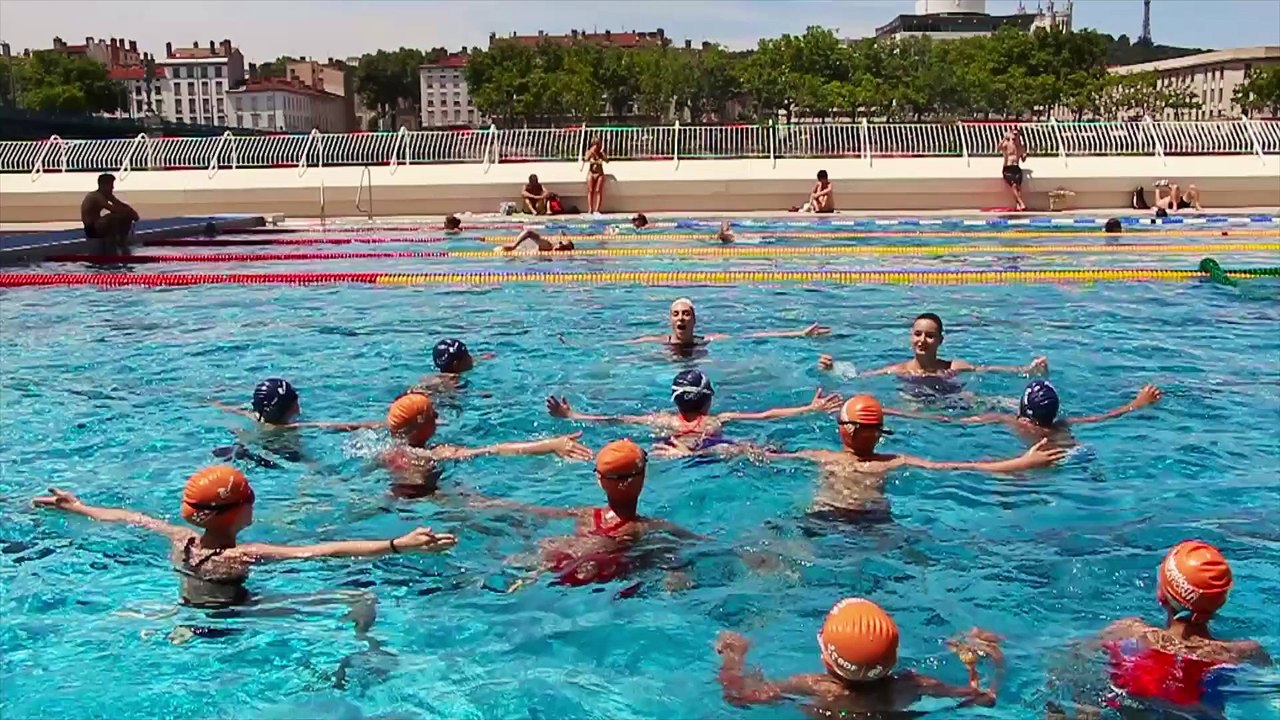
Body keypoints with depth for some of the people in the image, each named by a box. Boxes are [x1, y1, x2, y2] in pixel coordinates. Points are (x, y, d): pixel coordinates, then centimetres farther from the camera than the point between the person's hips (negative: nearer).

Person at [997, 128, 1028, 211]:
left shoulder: (1021, 146, 14)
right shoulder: (1006, 144, 2)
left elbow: (1023, 160, 19)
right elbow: (998, 149, -19)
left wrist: (1025, 153, 1)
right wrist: (1004, 139, -24)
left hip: (1017, 168, 3)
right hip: (1007, 168, -3)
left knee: (1018, 185, -19)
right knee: (1013, 185, -22)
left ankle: (1018, 205, -27)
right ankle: (1022, 203, -25)